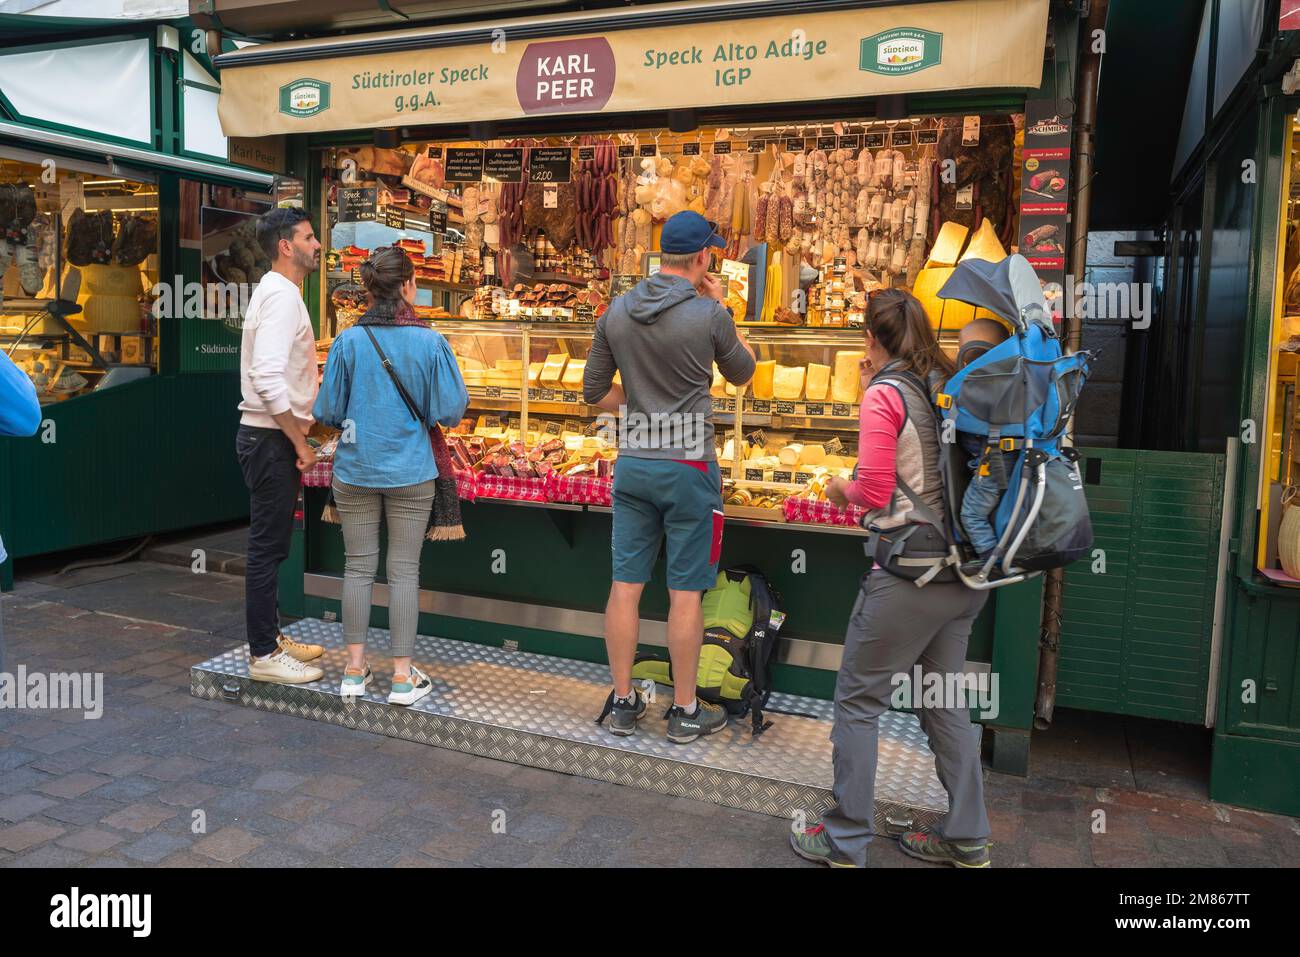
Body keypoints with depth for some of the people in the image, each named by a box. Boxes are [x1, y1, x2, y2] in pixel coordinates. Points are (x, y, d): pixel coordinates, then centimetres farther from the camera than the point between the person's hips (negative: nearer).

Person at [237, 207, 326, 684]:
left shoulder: (278, 292, 16)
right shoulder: (282, 295, -16)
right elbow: (268, 377, -27)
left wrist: (299, 436, 20)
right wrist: (300, 443, -20)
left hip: (274, 437, 10)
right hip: (271, 439, -10)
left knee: (271, 544, 17)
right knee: (268, 546, -3)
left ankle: (271, 636, 28)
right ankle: (264, 655, 7)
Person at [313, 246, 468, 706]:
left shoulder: (348, 341, -5)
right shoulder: (430, 341, -9)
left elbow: (327, 412, -2)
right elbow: (450, 412, -7)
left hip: (355, 471, 2)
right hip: (410, 473, -2)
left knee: (358, 566, 12)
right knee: (404, 570, 5)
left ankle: (355, 668, 20)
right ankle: (403, 676, 10)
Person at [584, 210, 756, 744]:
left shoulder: (617, 311, 2)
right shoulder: (709, 315, -11)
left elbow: (594, 392, 7)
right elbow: (742, 374, 7)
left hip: (632, 464, 4)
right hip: (688, 468, -4)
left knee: (626, 585, 9)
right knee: (686, 592, 4)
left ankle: (623, 702, 19)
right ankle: (685, 711, 14)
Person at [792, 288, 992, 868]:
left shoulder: (885, 394, -12)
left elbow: (875, 492, -14)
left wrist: (843, 488, 7)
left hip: (909, 573, -8)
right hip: (964, 572, 8)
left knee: (857, 701, 4)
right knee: (942, 698, 18)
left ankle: (846, 843, 15)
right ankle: (966, 841, 28)